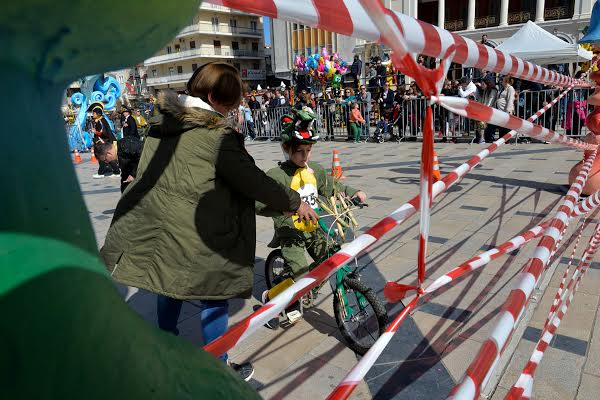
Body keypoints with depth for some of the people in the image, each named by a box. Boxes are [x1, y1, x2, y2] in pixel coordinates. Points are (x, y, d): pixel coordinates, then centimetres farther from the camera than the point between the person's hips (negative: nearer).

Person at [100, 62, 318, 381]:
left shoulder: (160, 123, 6)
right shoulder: (218, 135, -18)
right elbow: (253, 181, -16)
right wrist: (294, 202, -5)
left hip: (156, 226, 8)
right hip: (196, 236, -8)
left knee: (169, 288, 27)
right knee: (214, 300, 9)